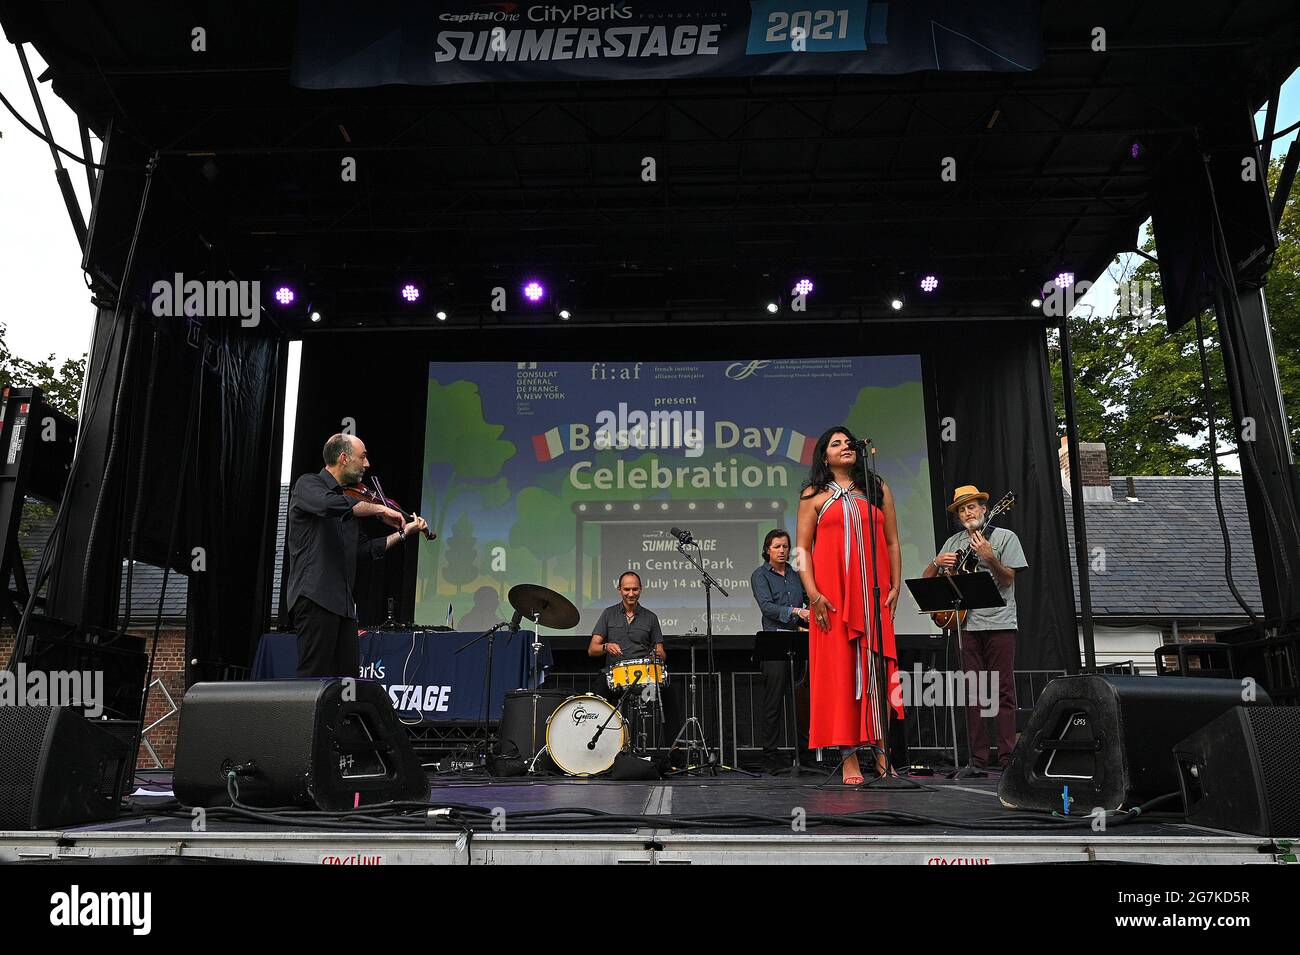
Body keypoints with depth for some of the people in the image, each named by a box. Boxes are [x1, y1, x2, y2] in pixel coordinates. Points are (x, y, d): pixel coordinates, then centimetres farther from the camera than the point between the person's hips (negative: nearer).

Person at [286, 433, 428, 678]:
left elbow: (364, 551, 20)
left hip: (343, 602, 8)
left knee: (348, 676, 7)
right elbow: (332, 504, -27)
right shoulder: (308, 485, -2)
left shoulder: (349, 500, 20)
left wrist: (403, 532, 16)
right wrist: (379, 509, -19)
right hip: (315, 597, -8)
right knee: (313, 675, -9)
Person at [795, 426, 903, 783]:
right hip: (832, 596, -2)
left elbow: (892, 542, 13)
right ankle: (849, 756, 1)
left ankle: (881, 751, 7)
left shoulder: (878, 489, 15)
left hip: (874, 594, 2)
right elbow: (801, 549, 1)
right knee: (839, 667, -3)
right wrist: (813, 594, -9)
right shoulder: (814, 496, 7)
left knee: (877, 667, -1)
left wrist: (895, 587, 4)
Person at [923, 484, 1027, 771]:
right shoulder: (953, 543, 15)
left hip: (999, 622, -3)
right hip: (966, 622, 4)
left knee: (1003, 691, -4)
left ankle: (1007, 757, 0)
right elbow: (927, 580, 15)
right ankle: (978, 759, 7)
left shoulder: (1005, 537, 5)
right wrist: (937, 563, -5)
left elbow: (1008, 580, -5)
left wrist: (990, 558, -21)